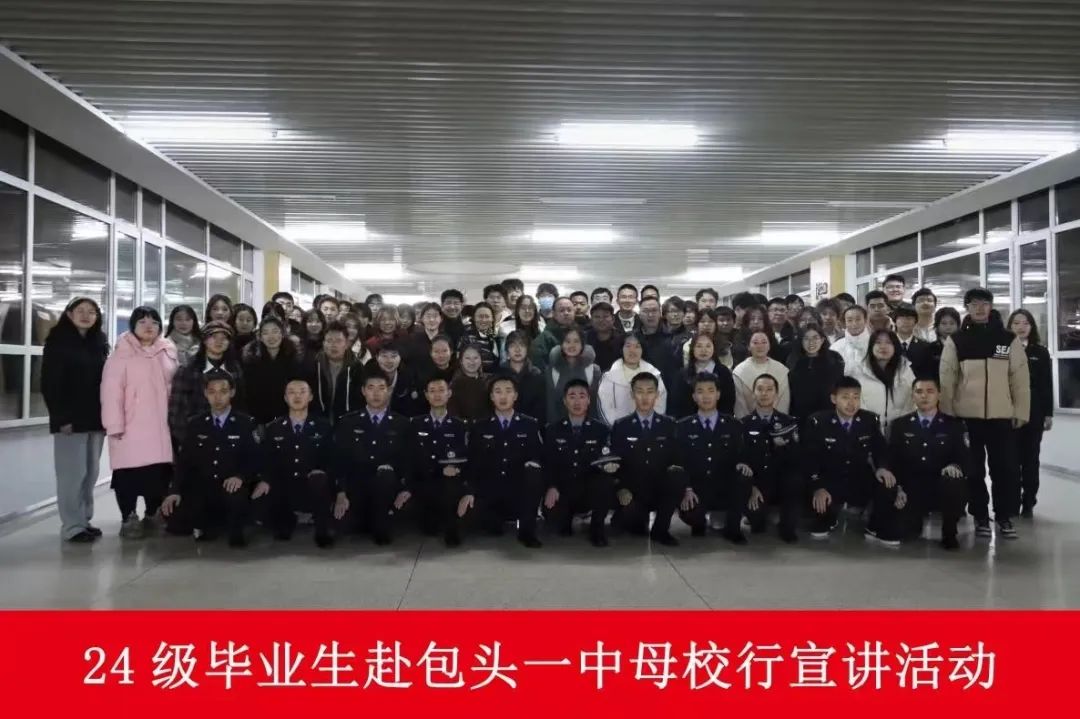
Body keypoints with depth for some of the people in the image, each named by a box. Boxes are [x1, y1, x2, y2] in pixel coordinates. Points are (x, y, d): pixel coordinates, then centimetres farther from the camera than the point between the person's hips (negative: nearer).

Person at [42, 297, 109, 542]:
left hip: (95, 419, 6)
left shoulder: (99, 343, 13)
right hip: (70, 419, -6)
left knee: (90, 473, 9)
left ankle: (84, 520, 17)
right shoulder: (58, 342, -3)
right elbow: (49, 383, -8)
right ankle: (72, 526, 1)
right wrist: (61, 417, -15)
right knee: (73, 473, -4)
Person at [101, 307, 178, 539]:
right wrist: (114, 425, -14)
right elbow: (111, 391, -10)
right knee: (128, 474, -3)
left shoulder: (168, 352, 10)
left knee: (159, 473, 6)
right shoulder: (121, 354, -5)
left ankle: (153, 515, 22)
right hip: (130, 426, -4)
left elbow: (176, 387, 16)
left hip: (160, 426, 4)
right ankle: (128, 519, 10)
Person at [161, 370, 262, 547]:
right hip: (201, 492, 3)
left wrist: (241, 477, -24)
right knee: (172, 514, -24)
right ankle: (208, 525, 9)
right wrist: (175, 491, -10)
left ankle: (235, 531, -5)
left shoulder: (246, 423, 2)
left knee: (236, 498, -39)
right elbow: (184, 461, 6)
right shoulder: (195, 424, 12)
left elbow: (255, 459, -3)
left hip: (232, 489, -3)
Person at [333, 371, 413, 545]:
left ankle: (382, 525, -13)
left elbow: (408, 459, 2)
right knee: (349, 521, -26)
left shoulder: (402, 423, 6)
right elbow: (339, 459, 1)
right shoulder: (348, 422, 7)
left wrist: (406, 488, -14)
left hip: (387, 485, -1)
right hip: (356, 485, 1)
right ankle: (370, 518, 11)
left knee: (385, 473, -36)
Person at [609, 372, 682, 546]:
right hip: (633, 492, -2)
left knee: (678, 474, -31)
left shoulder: (669, 425, 9)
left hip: (661, 489, 2)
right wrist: (621, 488, -18)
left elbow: (677, 458, 6)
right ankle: (638, 521, 6)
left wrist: (675, 468, -17)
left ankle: (660, 529, -13)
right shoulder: (620, 426, 4)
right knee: (626, 517, -34)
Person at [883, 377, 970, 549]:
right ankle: (916, 516, 19)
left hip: (942, 487, 0)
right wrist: (897, 487, -10)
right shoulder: (900, 425, 8)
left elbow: (965, 458, -2)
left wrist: (955, 466, -26)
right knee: (902, 531, -22)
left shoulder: (954, 425, 5)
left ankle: (949, 533, -10)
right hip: (911, 489, 0)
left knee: (954, 482, -37)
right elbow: (891, 460, 4)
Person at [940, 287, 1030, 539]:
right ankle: (980, 517, 17)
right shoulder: (956, 341, 2)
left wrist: (1021, 411, 0)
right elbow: (946, 379, 1)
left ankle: (1005, 516, 16)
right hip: (967, 415, 0)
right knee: (973, 468, 6)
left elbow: (1020, 378, 4)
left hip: (1001, 415, 0)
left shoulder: (1009, 339, 4)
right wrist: (946, 412, -4)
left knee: (1006, 467, 2)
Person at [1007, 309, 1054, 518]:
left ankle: (1028, 503, 12)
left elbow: (1047, 385, 5)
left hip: (1034, 413, 1)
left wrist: (1048, 413, 0)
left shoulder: (1040, 352, 7)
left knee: (1030, 458, 6)